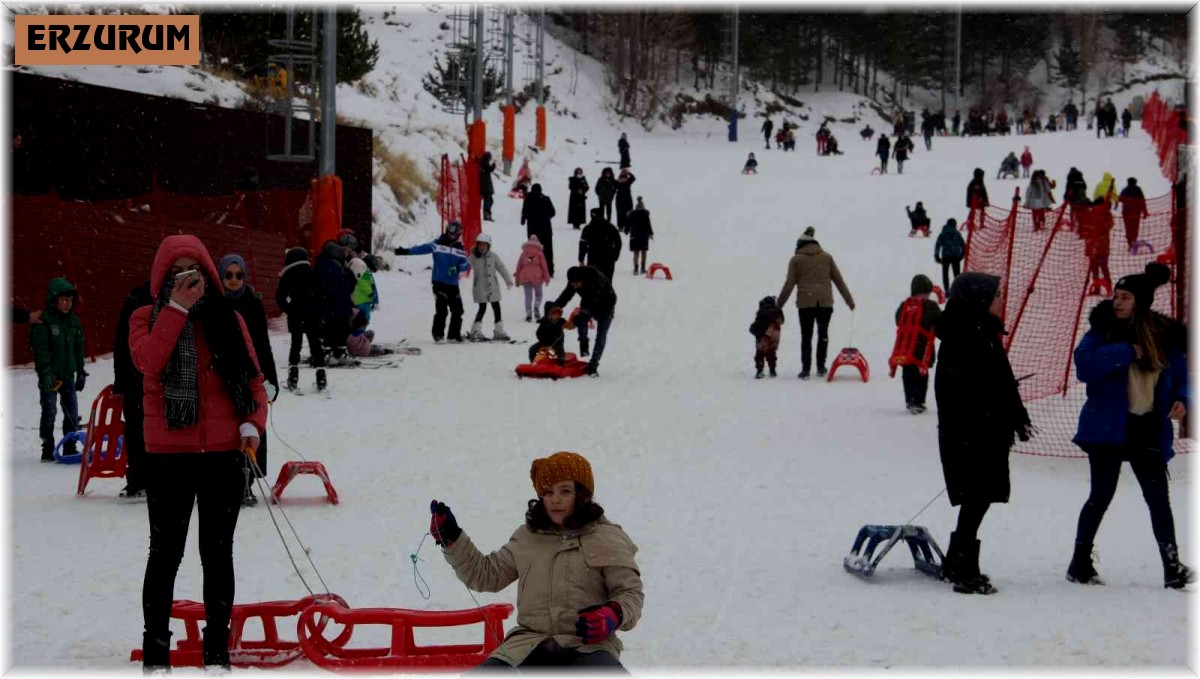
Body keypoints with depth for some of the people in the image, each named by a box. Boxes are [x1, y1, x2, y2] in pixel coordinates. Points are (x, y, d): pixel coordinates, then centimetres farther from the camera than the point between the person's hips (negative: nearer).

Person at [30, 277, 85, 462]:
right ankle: (48, 450, 3)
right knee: (49, 413, -4)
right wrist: (46, 374, -21)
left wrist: (81, 372, 14)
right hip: (50, 376, -5)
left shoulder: (74, 321, 10)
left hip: (68, 375, 5)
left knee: (72, 414, 4)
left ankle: (70, 449, 13)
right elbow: (40, 349, -14)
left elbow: (79, 348, 17)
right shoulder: (43, 321, -9)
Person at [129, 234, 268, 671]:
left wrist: (252, 423, -6)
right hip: (168, 454, -2)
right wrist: (177, 308, -19)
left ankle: (217, 651, 18)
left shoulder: (228, 318, 8)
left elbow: (254, 377, 10)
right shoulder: (147, 318, 2)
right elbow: (148, 362, -18)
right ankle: (155, 655, 12)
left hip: (224, 453, 2)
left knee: (218, 554, 9)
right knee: (165, 554, 5)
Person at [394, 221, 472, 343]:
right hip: (439, 283, -4)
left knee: (457, 310, 6)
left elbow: (465, 263, 1)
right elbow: (422, 249, -7)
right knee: (441, 309, -13)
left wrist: (459, 267, -22)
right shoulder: (437, 245, 2)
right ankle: (438, 334, -6)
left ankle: (454, 335, 19)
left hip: (453, 284, 4)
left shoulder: (460, 249, 12)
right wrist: (405, 251, -20)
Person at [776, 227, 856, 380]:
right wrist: (849, 300, 17)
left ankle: (805, 369, 1)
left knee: (806, 336, 6)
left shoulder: (796, 259, 4)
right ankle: (821, 367, 13)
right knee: (823, 334, 15)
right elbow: (838, 280, 11)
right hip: (825, 302, 2)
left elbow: (789, 284, 1)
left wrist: (779, 304, 6)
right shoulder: (827, 257, 10)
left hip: (805, 302, -2)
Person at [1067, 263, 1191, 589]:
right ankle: (1080, 561, 14)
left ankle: (1172, 567, 4)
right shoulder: (1103, 332, -4)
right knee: (1101, 495, 2)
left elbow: (1181, 375, 13)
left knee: (1159, 498, 1)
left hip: (1149, 431, 3)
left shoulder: (1164, 336, 3)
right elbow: (1084, 364, -20)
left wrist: (1181, 399, -7)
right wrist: (1125, 352, -24)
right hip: (1108, 429, -3)